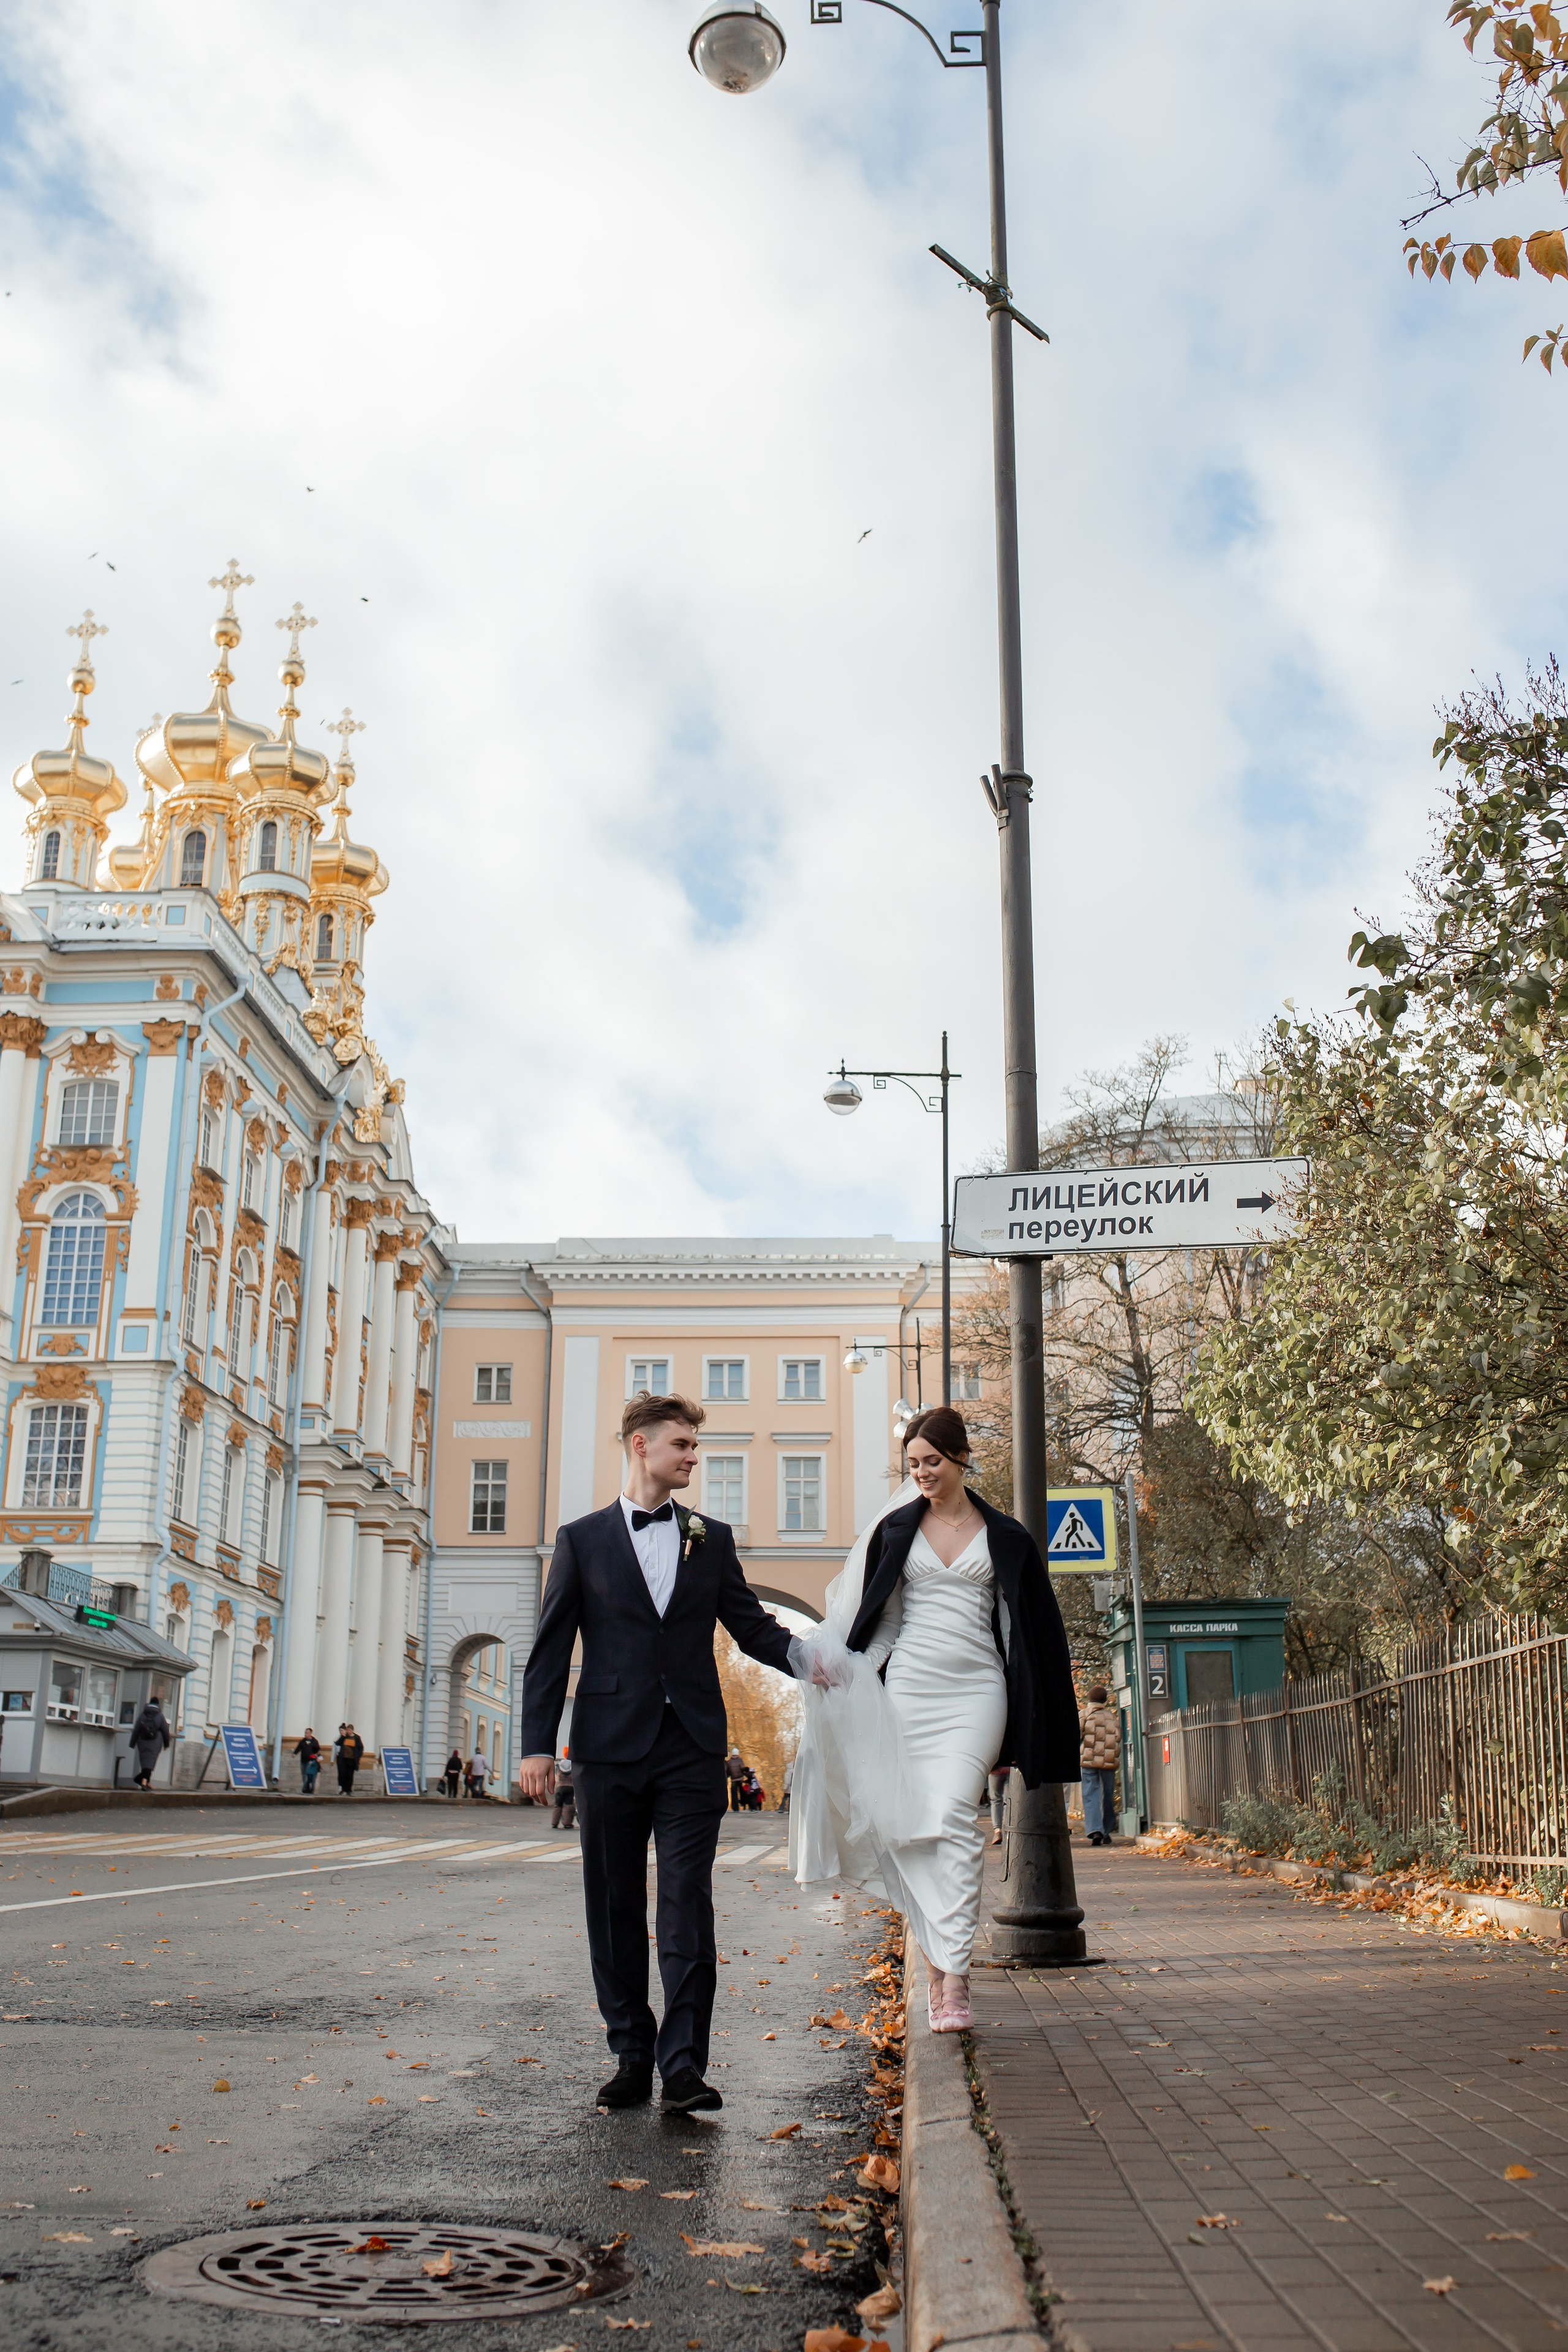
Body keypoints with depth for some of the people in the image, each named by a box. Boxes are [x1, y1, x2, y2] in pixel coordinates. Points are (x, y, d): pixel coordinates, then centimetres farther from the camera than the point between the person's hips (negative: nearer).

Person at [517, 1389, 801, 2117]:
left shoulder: (711, 1538, 11)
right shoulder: (582, 1539, 6)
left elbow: (750, 1624, 9)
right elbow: (551, 1648, 4)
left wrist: (803, 1655, -12)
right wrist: (538, 1744, -2)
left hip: (692, 1748, 0)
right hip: (611, 1747, 0)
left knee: (688, 1907, -6)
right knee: (615, 1909, 7)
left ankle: (683, 2066, -5)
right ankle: (630, 2056, 19)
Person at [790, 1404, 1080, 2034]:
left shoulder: (1004, 1537, 7)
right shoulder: (897, 1529, 10)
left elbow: (1028, 1627, 9)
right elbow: (878, 1616, 10)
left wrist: (1025, 1730, 5)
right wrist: (842, 1666, -9)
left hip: (974, 1690, -2)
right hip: (908, 1687, 2)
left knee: (953, 1819, -16)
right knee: (911, 1826, -1)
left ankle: (954, 1973, -18)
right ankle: (938, 1961, 10)